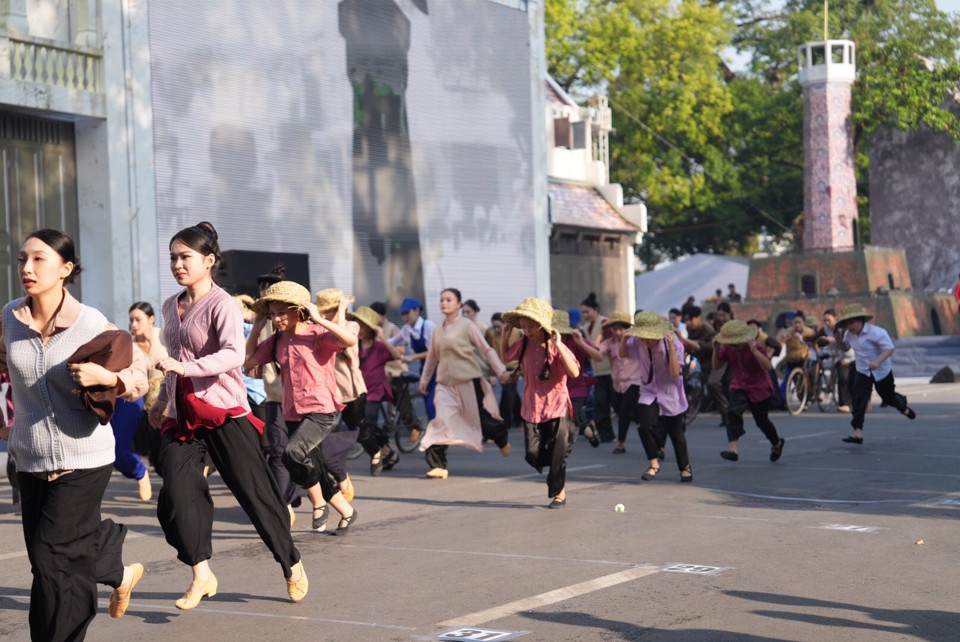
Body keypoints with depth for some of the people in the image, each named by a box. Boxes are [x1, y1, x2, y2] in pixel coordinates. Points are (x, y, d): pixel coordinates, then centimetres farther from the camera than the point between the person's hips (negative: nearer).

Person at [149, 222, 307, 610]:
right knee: (176, 494, -11)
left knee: (254, 491, 1)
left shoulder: (221, 304, -11)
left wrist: (185, 367, -35)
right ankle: (201, 575, -1)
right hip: (182, 415, 6)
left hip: (223, 411, -6)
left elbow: (233, 353, -27)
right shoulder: (171, 306, 13)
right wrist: (161, 400, 28)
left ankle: (292, 566, 19)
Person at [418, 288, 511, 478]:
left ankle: (503, 438, 39)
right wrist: (424, 380, 25)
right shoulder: (438, 331, 9)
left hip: (469, 381, -4)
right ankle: (438, 465, -12)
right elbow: (432, 357, 21)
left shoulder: (467, 326, -5)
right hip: (446, 384, 4)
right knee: (442, 422, -13)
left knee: (481, 418, 5)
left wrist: (501, 371, -13)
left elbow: (487, 350, -5)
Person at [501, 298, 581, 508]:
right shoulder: (523, 345, 1)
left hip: (556, 406, -4)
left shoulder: (556, 347, -14)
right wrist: (504, 336, 6)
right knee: (533, 454, 0)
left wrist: (558, 346, -33)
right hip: (532, 408, 4)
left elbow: (574, 372, -27)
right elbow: (505, 356, 22)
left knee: (557, 453, -2)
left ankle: (559, 492, 18)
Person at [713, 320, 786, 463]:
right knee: (733, 412, -25)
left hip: (759, 389, -3)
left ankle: (777, 443, 44)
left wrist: (754, 351, -45)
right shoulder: (727, 348, -9)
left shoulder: (756, 347, -23)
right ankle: (733, 449, -28)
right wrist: (716, 350, -21)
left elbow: (768, 366, -33)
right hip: (739, 388, 3)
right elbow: (716, 365, -4)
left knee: (762, 421, 12)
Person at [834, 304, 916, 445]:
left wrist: (877, 362, -42)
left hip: (881, 371, -4)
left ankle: (904, 407, 52)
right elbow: (845, 348, 16)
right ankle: (858, 432, -18)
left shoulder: (876, 332, -24)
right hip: (862, 371, 5)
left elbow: (889, 349, -27)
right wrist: (838, 338, -6)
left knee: (888, 397, 15)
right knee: (859, 401, -13)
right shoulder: (849, 334, -2)